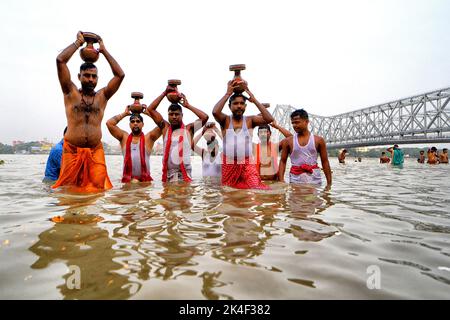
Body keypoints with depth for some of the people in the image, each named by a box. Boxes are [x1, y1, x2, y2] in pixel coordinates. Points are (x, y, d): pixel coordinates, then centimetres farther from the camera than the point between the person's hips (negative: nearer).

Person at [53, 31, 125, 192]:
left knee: (98, 187, -7)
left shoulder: (102, 96, 11)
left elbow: (120, 74, 3)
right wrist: (78, 42, 9)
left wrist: (104, 50, 10)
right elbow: (60, 60, 0)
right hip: (72, 150, 0)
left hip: (95, 151, 1)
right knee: (69, 187, 5)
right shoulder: (71, 93, 8)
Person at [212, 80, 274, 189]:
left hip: (247, 164, 0)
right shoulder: (225, 120, 1)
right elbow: (215, 112, -21)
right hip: (228, 164, 1)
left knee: (256, 189, -16)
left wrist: (254, 100, -10)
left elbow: (269, 119, -12)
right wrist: (228, 93, -13)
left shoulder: (250, 120, 2)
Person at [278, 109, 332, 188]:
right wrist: (281, 180, -7)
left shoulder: (318, 140, 3)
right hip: (295, 181, 0)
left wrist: (329, 183, 1)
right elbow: (283, 161, 5)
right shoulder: (288, 141, 3)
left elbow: (325, 162, 5)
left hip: (314, 180, 0)